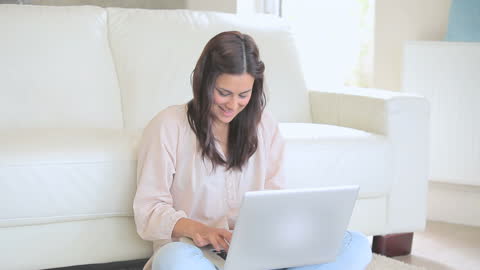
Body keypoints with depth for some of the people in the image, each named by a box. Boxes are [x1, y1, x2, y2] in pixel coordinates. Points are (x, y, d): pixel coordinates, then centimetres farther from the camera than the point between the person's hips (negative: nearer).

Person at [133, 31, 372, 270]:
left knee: (357, 246, -18)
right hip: (195, 250, -4)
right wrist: (195, 229, -26)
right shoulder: (168, 126, -1)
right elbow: (148, 210, -5)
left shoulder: (264, 125, 13)